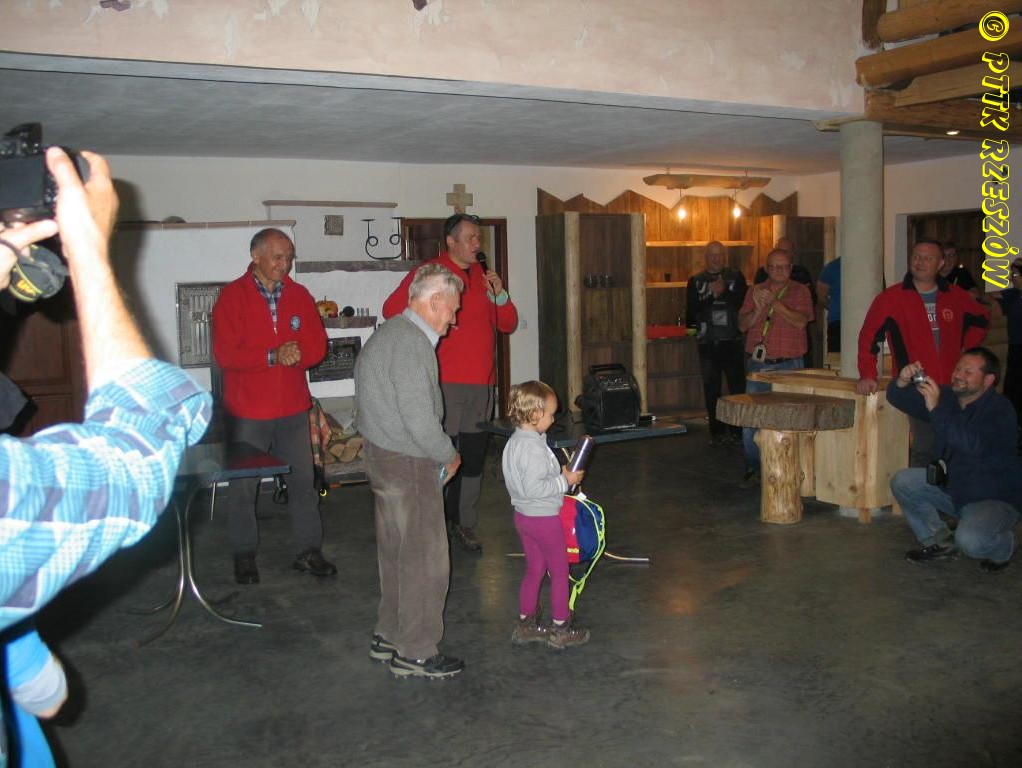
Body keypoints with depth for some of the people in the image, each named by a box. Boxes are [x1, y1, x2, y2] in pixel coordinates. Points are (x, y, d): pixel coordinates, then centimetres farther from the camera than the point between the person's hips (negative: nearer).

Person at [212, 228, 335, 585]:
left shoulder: (299, 295, 7)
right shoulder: (232, 297, -6)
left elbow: (317, 344, 4)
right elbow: (225, 354, -14)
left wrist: (297, 353, -17)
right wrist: (273, 356, -22)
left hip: (293, 408, 3)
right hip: (248, 411, -3)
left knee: (303, 481, 7)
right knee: (243, 486, 7)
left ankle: (308, 551, 19)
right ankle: (244, 555, 22)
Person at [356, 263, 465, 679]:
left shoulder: (389, 333, 12)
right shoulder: (412, 344, -21)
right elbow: (420, 421, -25)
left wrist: (439, 456, 14)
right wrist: (449, 456, -7)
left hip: (384, 457, 10)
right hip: (407, 464, -10)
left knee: (397, 553, 20)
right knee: (425, 559, 1)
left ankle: (389, 636, 32)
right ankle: (415, 653, 12)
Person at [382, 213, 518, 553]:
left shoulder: (484, 276, 17)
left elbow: (508, 324, 16)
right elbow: (392, 308, -6)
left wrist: (499, 294, 0)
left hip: (481, 383, 6)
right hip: (444, 382, -6)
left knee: (474, 456, 10)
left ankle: (463, 524, 23)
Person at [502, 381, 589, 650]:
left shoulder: (514, 441, 5)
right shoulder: (534, 448, -26)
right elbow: (534, 487, -30)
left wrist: (559, 473, 13)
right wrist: (565, 480, -22)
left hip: (522, 514, 9)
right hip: (544, 517, -9)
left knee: (534, 570, 19)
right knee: (560, 571, 7)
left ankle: (525, 624, 27)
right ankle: (560, 629, 18)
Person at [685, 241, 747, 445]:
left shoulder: (736, 277, 9)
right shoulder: (696, 281, 10)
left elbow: (744, 302, -5)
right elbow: (692, 309, -3)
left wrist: (724, 291, -17)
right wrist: (712, 295, -14)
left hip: (732, 341, -1)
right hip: (707, 342, 1)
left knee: (737, 385, -6)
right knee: (711, 388, 4)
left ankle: (737, 430, 3)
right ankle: (716, 432, 12)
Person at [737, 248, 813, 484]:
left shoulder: (800, 292, 4)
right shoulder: (755, 291, 14)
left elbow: (801, 322, -12)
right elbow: (743, 325, 7)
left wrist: (774, 303, -19)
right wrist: (759, 308, -10)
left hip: (788, 365, -3)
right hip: (757, 364, 3)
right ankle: (752, 467, 12)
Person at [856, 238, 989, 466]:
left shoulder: (956, 296, 9)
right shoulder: (891, 298, -3)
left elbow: (982, 318, 27)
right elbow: (869, 336, -7)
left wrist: (967, 349, 14)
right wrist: (867, 375, -15)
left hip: (952, 388, 4)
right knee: (924, 451, -8)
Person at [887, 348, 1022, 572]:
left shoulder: (999, 409, -21)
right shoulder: (947, 397, 0)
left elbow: (974, 445, -39)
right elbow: (898, 399, 0)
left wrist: (936, 409, -45)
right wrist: (902, 381, -24)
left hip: (995, 499, -7)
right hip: (952, 488, 7)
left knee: (970, 541, -32)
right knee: (902, 482, -8)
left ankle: (1003, 546, 6)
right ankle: (940, 541, 8)